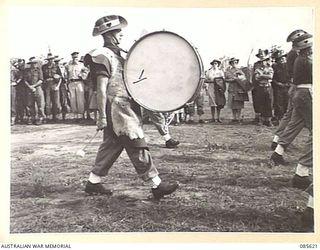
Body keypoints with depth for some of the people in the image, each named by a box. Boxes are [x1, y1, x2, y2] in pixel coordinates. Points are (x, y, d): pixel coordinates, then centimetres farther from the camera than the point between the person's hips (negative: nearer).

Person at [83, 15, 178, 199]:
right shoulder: (103, 56, -12)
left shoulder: (115, 54, 18)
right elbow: (101, 88, -17)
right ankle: (157, 186, -2)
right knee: (138, 148, -7)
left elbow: (126, 81, 26)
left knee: (111, 146, 14)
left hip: (123, 109, 10)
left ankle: (93, 183, 23)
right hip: (117, 110, -10)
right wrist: (102, 116, -20)